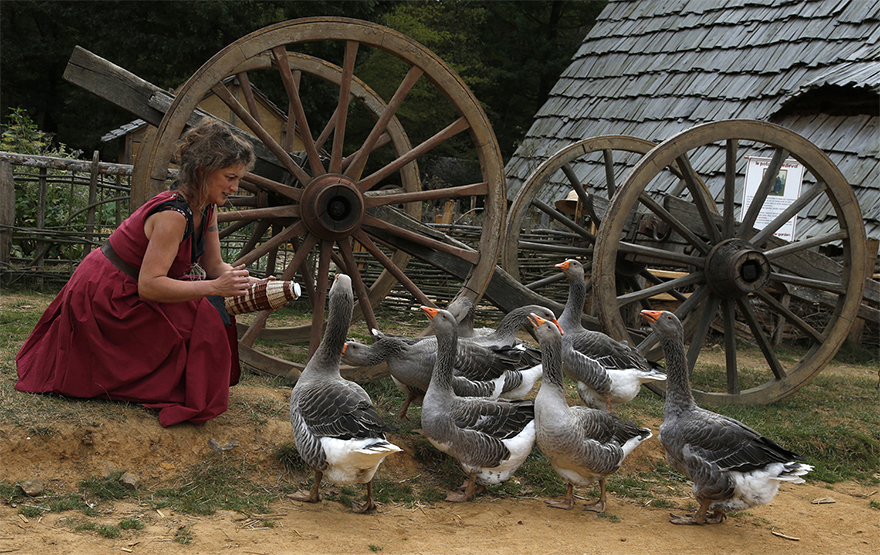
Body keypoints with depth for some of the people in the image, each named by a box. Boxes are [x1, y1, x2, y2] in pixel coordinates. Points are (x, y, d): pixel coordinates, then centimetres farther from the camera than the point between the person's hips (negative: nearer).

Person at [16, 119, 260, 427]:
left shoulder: (206, 208, 0)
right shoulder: (173, 214, -28)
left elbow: (213, 266, 2)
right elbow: (149, 285, -32)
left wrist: (249, 283, -16)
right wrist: (213, 287, -36)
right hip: (100, 298, -9)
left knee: (213, 299, 4)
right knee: (205, 314, -17)